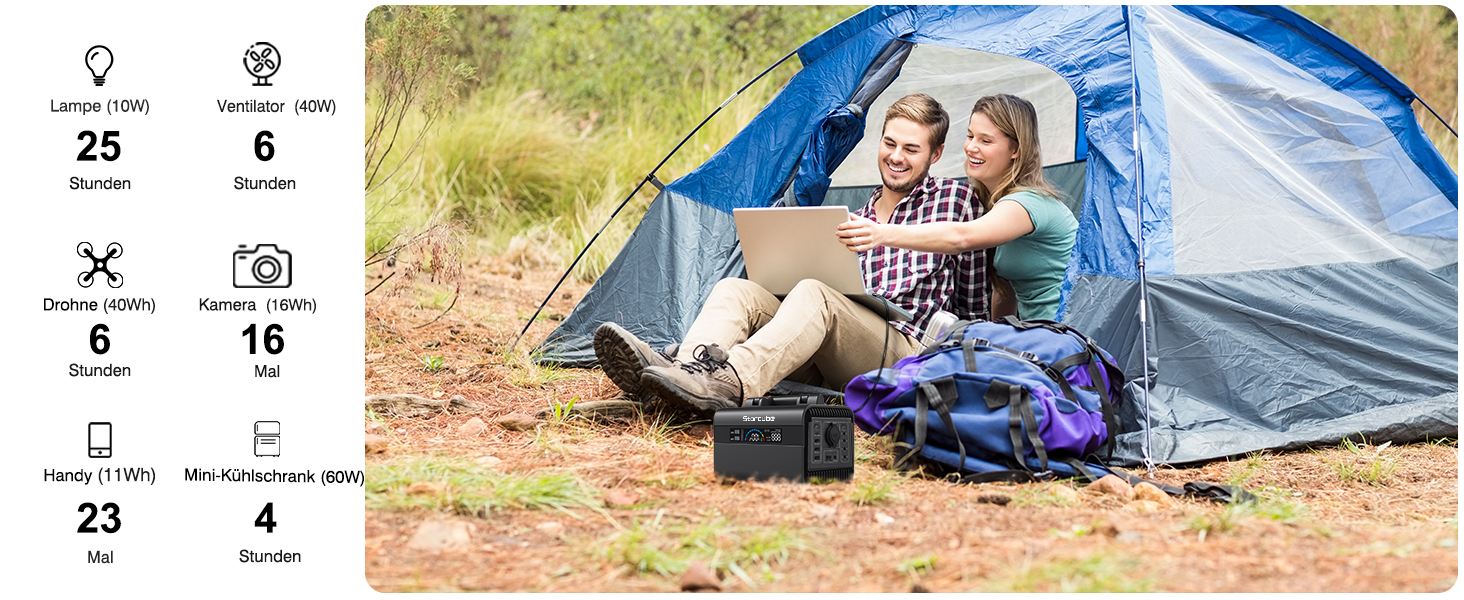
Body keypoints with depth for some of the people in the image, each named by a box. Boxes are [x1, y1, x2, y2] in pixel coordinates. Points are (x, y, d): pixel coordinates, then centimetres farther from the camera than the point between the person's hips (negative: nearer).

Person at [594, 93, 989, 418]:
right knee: (737, 290, -17)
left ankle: (728, 383, -60)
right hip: (832, 370, 6)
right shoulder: (853, 219, 28)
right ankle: (688, 366, -49)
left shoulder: (955, 199, 13)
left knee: (813, 294, -34)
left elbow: (975, 306, 13)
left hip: (902, 356, -5)